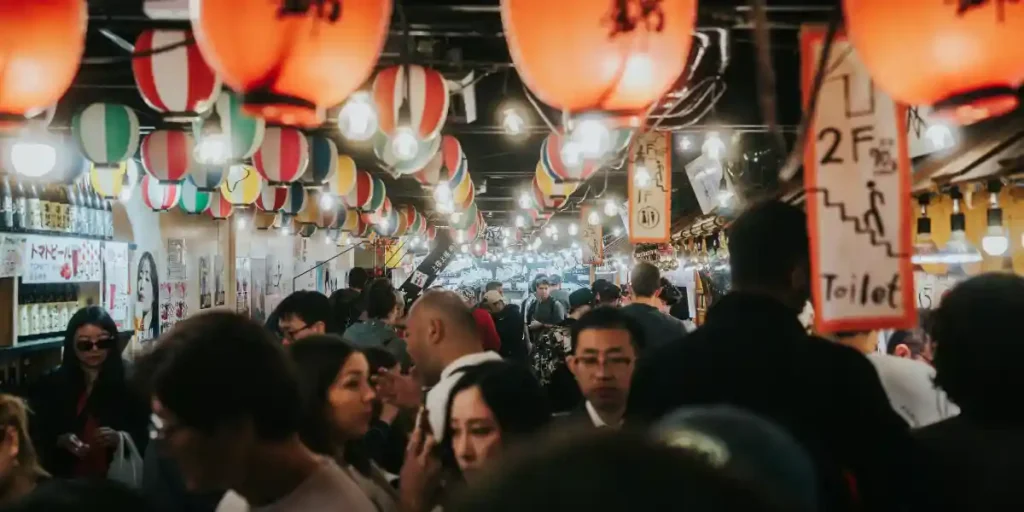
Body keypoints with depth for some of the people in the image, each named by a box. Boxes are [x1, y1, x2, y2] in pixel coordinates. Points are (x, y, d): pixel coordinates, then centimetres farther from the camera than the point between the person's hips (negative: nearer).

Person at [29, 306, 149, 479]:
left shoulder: (129, 382, -4)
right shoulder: (51, 385, 2)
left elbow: (146, 435, -4)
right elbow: (38, 437, 5)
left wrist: (120, 437, -22)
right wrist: (61, 441, -14)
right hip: (68, 479, 1)